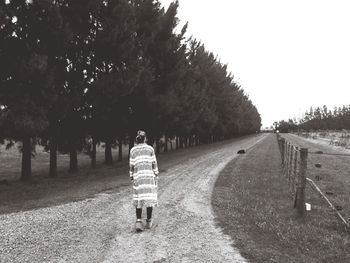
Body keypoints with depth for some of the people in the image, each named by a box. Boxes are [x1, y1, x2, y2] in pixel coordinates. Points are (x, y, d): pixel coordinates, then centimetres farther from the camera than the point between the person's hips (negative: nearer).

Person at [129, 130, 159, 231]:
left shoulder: (133, 150, 4)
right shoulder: (150, 149, 2)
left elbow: (131, 166, 5)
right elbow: (154, 164, 2)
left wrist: (132, 178, 13)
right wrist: (156, 176, 8)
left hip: (138, 177, 1)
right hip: (149, 176, -1)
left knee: (139, 199, 5)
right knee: (149, 198, 7)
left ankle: (138, 221, -9)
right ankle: (149, 222, 12)